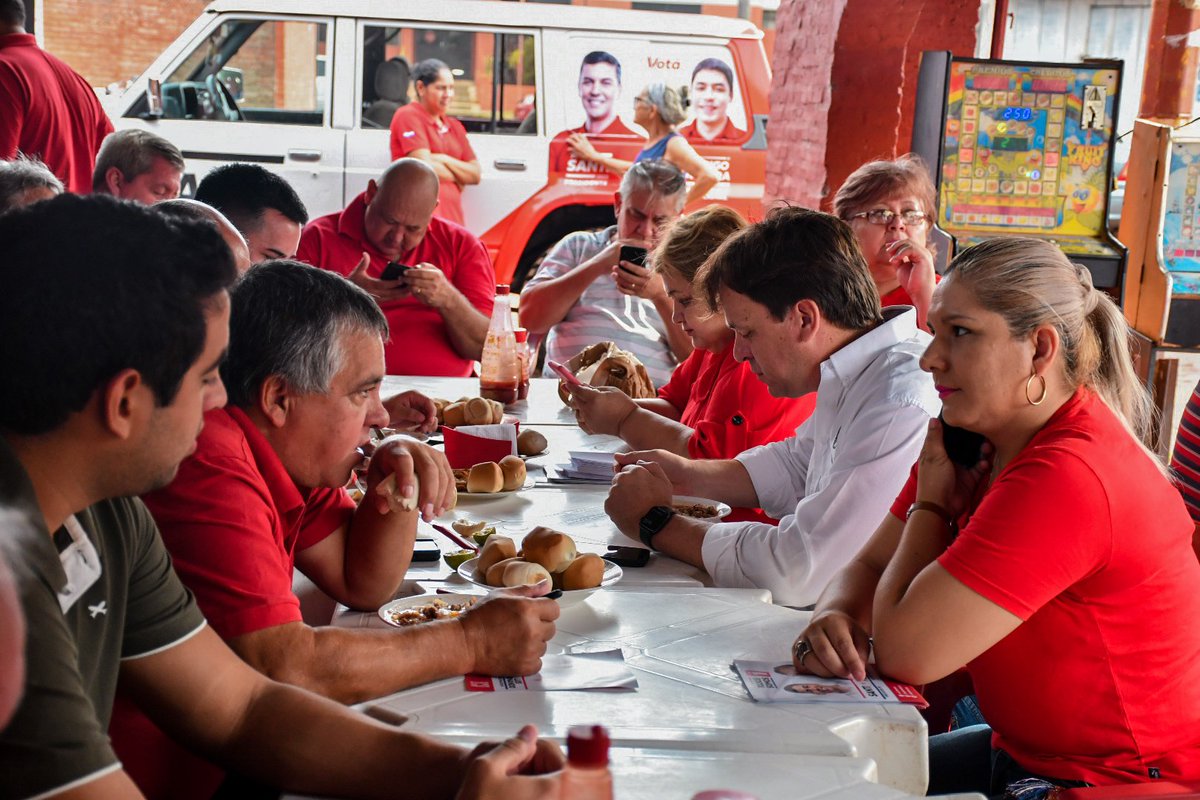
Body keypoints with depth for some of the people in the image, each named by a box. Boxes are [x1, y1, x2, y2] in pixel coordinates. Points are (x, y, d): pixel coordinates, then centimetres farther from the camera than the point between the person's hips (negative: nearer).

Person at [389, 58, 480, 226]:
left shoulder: (454, 126, 21)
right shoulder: (408, 116, 1)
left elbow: (475, 175, 12)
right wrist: (457, 178, 7)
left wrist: (444, 160, -3)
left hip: (453, 217, 6)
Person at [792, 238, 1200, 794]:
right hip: (1022, 749, 8)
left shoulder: (1069, 477, -29)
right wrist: (835, 618, -18)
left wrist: (931, 503, -13)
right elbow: (869, 567, 5)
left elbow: (906, 651, -28)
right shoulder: (974, 441, -1)